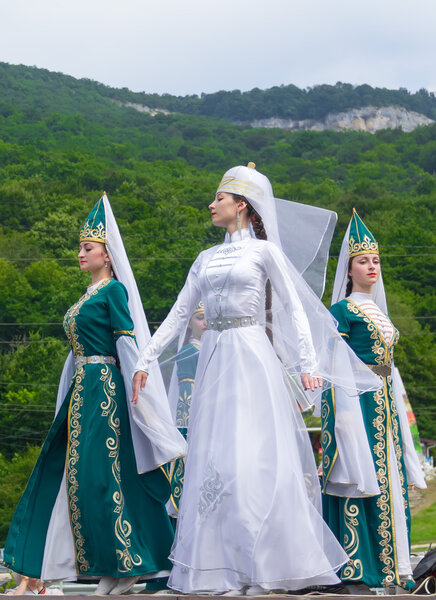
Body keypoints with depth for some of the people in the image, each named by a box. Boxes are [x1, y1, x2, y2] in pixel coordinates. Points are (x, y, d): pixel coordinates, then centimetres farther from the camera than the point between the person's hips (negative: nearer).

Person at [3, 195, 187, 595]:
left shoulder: (114, 289, -6)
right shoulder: (89, 294, 19)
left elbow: (128, 342, -12)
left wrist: (132, 388, -18)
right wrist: (72, 393, 19)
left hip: (105, 389, -9)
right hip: (82, 391, 9)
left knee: (100, 471, -11)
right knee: (68, 469, 8)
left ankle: (124, 565, -4)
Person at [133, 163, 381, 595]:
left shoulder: (264, 251, 2)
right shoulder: (206, 259, 17)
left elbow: (295, 309, -2)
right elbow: (179, 313, 17)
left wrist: (308, 363, -12)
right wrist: (146, 359, 11)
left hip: (252, 358, -5)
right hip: (213, 360, 5)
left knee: (252, 458, -9)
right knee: (211, 458, 2)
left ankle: (260, 565, -3)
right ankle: (219, 565, 7)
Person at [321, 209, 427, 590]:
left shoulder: (378, 310, 19)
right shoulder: (342, 309, -5)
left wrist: (395, 407, 19)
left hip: (384, 400, 8)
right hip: (358, 398, -8)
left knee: (389, 478, 7)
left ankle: (391, 564, 11)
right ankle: (358, 566, -5)